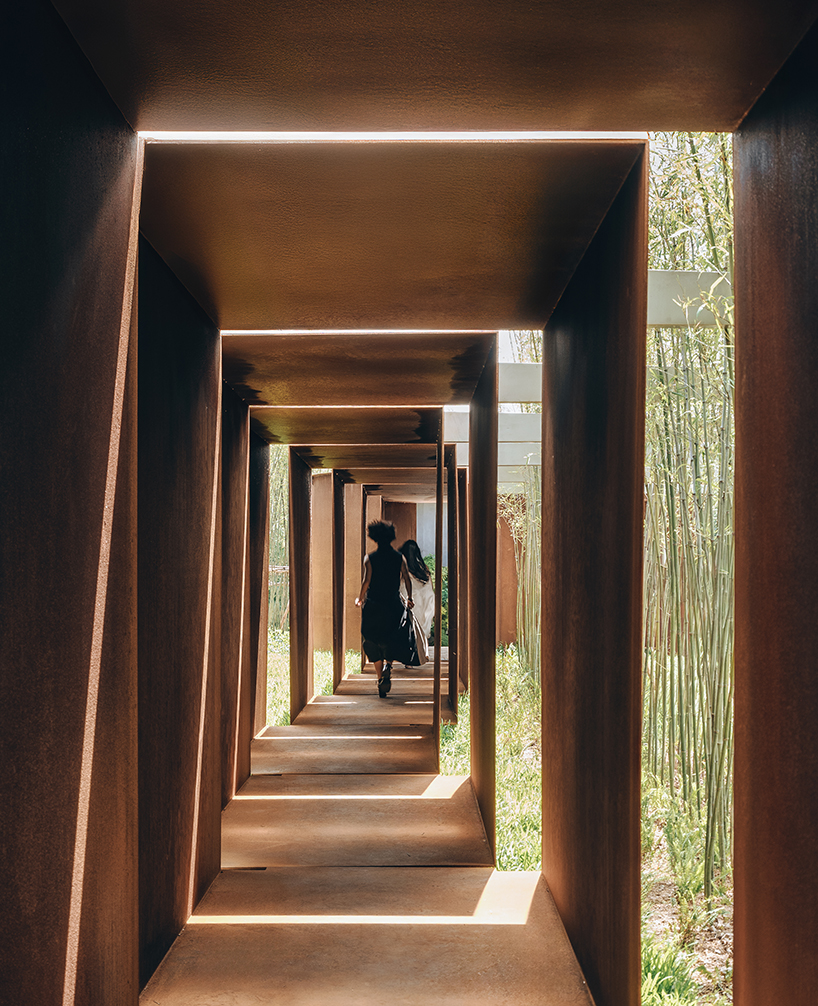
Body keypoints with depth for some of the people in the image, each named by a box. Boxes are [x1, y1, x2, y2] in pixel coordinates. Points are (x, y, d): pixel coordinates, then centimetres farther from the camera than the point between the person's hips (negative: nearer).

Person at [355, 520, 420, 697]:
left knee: (375, 644, 9)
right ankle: (388, 664, -16)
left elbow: (367, 581, -10)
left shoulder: (370, 558, -4)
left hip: (373, 605, -1)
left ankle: (381, 682, 5)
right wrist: (409, 599, 17)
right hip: (394, 605, 1)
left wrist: (360, 599, 5)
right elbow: (407, 580, 2)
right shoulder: (399, 557, 1)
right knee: (393, 641, 14)